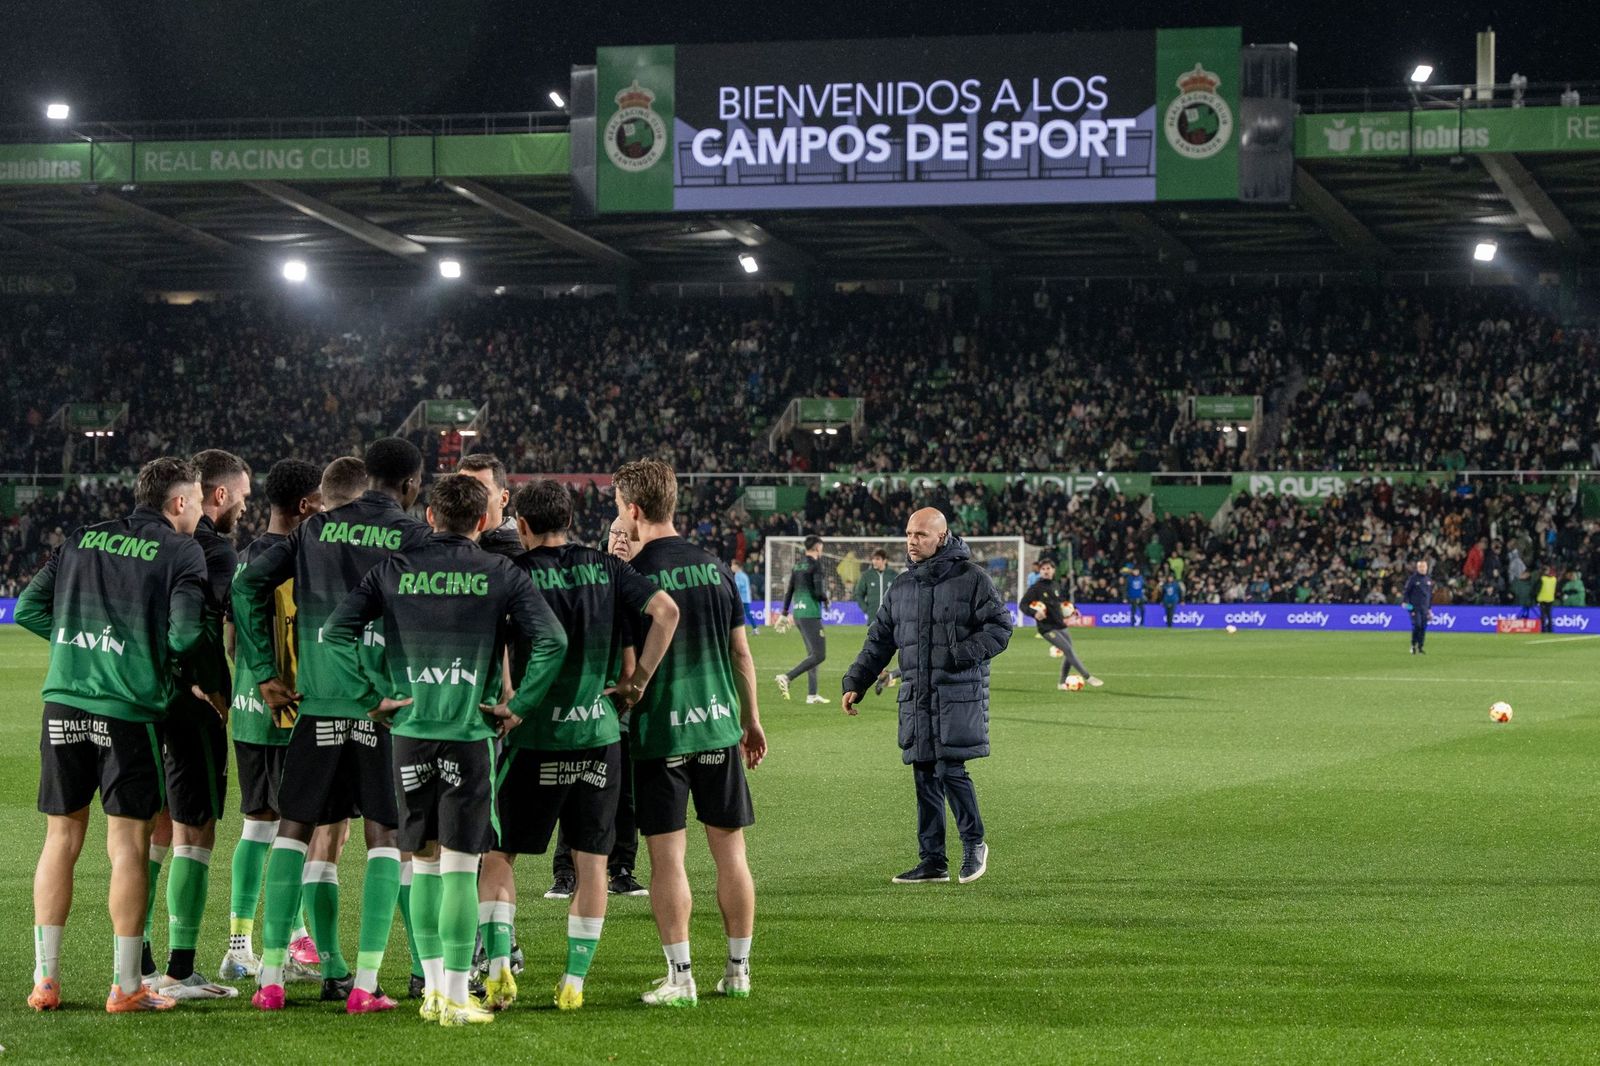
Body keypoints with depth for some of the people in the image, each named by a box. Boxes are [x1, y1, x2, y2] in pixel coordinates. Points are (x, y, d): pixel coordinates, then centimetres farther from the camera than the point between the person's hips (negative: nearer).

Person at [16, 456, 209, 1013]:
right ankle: (125, 986, 3)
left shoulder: (82, 540, 12)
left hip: (64, 703, 4)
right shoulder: (182, 552, -2)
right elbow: (183, 636, -13)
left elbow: (28, 609, 11)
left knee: (62, 837, 11)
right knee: (127, 841, 2)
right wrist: (164, 655, 9)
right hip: (129, 709, -4)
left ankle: (45, 978, 12)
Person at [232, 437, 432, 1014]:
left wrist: (264, 672, 8)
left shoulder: (318, 528, 10)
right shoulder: (415, 537, 0)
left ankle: (270, 973, 6)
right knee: (383, 835, 4)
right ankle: (365, 982, -3)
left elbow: (248, 583, 7)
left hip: (318, 698, 3)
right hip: (385, 703, -3)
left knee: (294, 826, 11)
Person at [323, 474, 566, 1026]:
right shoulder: (500, 574, -1)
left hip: (409, 732, 2)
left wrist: (371, 697, 1)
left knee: (424, 865, 13)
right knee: (460, 869, 0)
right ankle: (455, 998, 0)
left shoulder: (393, 570, 4)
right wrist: (518, 705, -4)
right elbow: (551, 640, -11)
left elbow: (335, 631, -2)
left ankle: (433, 988, 17)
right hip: (470, 733, -2)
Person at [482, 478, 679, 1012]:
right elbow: (666, 612, -5)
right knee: (591, 859, 9)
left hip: (535, 734, -3)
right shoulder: (606, 568, 6)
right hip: (600, 732, 3)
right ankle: (574, 981, 8)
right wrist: (638, 681, 0)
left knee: (498, 852, 10)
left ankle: (498, 964, -3)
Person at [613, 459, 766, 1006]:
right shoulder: (715, 568, 6)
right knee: (730, 850, 10)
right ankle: (738, 969, 15)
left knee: (667, 857, 0)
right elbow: (741, 652, 11)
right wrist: (751, 720, 19)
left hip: (660, 732, -5)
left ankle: (680, 976, -1)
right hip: (719, 726, 5)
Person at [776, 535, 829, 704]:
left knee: (812, 653, 15)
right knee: (819, 655, -9)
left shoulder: (798, 564, 13)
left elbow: (789, 590, 17)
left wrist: (786, 613, 25)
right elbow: (818, 592, -17)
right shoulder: (815, 564, -10)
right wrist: (826, 599, 4)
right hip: (811, 613, -9)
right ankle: (787, 678, -20)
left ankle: (812, 694, 13)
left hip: (797, 613, 9)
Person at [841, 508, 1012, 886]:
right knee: (925, 777, 5)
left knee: (950, 770, -12)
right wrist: (854, 683, 8)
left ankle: (974, 844, 8)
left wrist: (965, 653, -19)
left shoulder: (971, 578, -4)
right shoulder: (901, 586, 14)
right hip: (916, 698, 6)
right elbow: (879, 641, 18)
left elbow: (1000, 627, -6)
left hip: (959, 695, -6)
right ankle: (933, 861, 11)